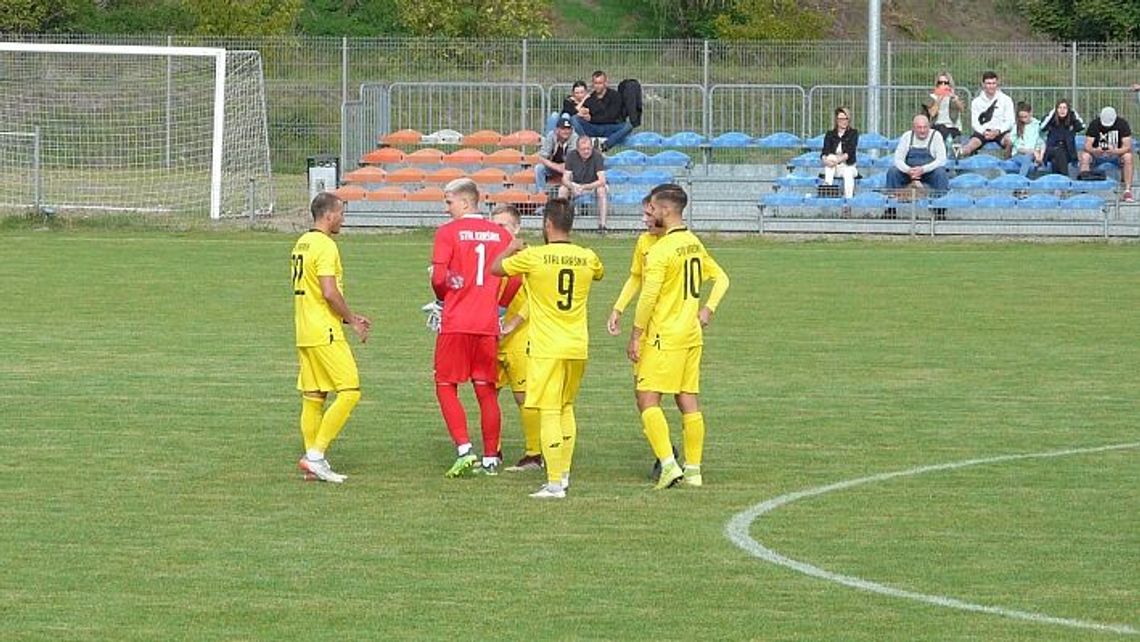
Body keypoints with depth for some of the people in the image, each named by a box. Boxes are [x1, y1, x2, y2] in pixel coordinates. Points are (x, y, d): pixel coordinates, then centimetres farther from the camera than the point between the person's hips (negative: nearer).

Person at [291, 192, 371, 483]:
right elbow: (330, 292, -21)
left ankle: (312, 464, 10)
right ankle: (315, 455, -11)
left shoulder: (302, 244, 16)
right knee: (349, 392, -7)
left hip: (305, 334, 10)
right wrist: (352, 321, -7)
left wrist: (349, 317, 20)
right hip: (326, 334, -10)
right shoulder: (325, 246, -14)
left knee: (313, 397, 10)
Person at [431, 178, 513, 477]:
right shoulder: (501, 234, 8)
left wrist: (442, 296, 9)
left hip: (455, 322, -4)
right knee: (487, 391, 10)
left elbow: (438, 277, -12)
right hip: (488, 324, 4)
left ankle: (464, 450, -10)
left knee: (446, 387, 5)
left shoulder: (448, 232, -4)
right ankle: (491, 459, 12)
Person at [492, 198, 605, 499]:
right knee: (566, 408, 21)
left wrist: (511, 249, 23)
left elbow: (495, 268, 3)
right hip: (578, 347, 5)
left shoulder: (533, 256, -11)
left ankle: (555, 483, -9)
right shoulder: (587, 258, 2)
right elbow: (599, 273, 28)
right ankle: (564, 473, 24)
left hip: (546, 348, -5)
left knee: (550, 412, -5)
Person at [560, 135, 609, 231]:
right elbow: (565, 179, -14)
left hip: (593, 185, -2)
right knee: (562, 190, -25)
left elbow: (602, 181, -28)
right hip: (576, 185, 2)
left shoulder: (597, 156, -20)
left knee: (602, 190, -34)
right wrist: (573, 187, -36)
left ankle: (602, 225, -31)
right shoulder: (571, 155, -12)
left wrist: (584, 187, -40)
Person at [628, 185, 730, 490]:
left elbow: (648, 297, -18)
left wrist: (635, 336, -12)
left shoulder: (660, 250, -16)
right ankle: (693, 469, 11)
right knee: (688, 401, 10)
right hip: (692, 335, 8)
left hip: (664, 336, -8)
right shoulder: (695, 244, 10)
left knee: (647, 399, -5)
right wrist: (708, 309, 15)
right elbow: (721, 278, 21)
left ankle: (669, 464, -16)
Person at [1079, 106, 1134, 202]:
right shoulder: (1094, 124, -12)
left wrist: (1114, 151, -41)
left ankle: (1128, 190, -30)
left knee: (1128, 157, -32)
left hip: (1117, 153, -1)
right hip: (1097, 153, 1)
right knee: (1084, 156, -29)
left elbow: (1127, 147, -20)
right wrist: (1094, 150, -43)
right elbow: (1087, 145, -19)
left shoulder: (1122, 124, -14)